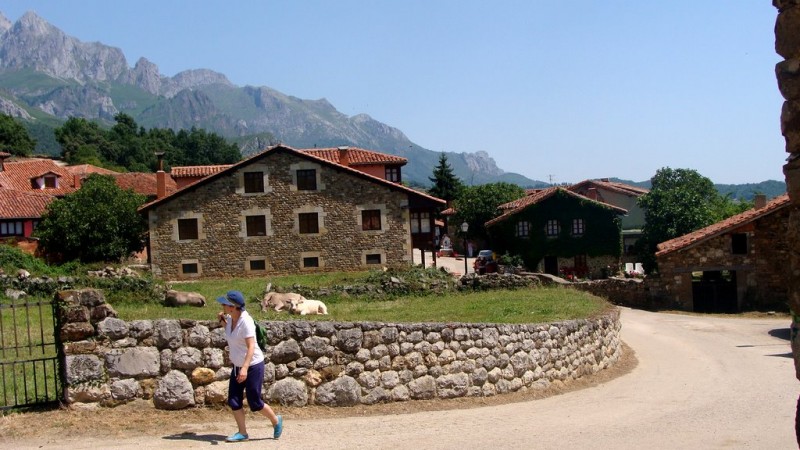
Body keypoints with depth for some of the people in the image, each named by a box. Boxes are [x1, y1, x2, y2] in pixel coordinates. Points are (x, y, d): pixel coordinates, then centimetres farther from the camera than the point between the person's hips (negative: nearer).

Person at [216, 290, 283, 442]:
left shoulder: (245, 321, -24)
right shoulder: (230, 318, 0)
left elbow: (251, 347, -30)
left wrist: (245, 368, -41)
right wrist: (221, 321, 5)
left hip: (253, 366, -8)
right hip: (238, 366, 8)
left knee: (254, 403, 1)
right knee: (233, 400, 4)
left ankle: (276, 421, 25)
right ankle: (242, 433, 16)